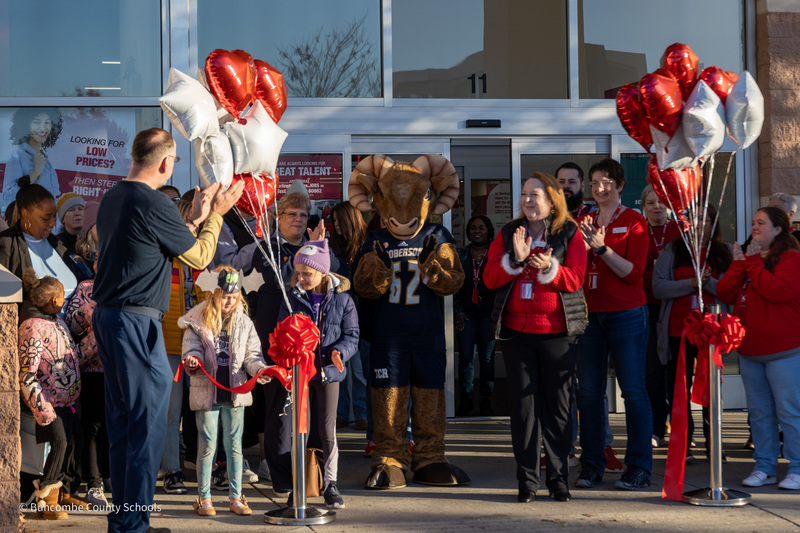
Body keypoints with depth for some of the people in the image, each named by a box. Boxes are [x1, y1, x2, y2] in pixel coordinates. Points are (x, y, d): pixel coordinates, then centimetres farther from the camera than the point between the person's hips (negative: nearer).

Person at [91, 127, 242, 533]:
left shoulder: (111, 199, 12)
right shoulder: (153, 204, -15)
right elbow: (199, 257, -4)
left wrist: (197, 216, 24)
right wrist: (217, 213, 9)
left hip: (105, 317, 9)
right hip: (136, 322, -9)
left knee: (122, 423, 14)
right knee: (149, 424, -3)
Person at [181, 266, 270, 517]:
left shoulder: (243, 322, 6)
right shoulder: (197, 322, -1)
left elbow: (252, 354, 5)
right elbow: (192, 351, -3)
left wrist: (260, 370, -14)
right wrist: (192, 362, -26)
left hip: (235, 390, 2)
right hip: (207, 391, -2)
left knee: (234, 445, 8)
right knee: (207, 446, 2)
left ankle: (236, 497, 16)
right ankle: (204, 498, 12)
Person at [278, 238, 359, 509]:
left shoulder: (342, 300, -2)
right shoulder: (293, 299, 2)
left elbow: (351, 334, 0)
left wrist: (339, 352, -18)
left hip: (329, 372, -1)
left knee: (328, 429, 2)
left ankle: (330, 484, 13)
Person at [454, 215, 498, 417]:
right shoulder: (460, 255, 10)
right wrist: (458, 311, 1)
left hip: (489, 310, -2)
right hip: (467, 310, 2)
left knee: (487, 356, -1)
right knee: (465, 356, -4)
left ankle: (486, 401, 6)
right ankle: (465, 399, 5)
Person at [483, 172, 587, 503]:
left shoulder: (570, 234, 3)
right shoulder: (509, 234, 10)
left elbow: (575, 278, -7)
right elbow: (490, 278, 1)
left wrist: (548, 268, -25)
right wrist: (515, 259, -16)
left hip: (558, 332, -2)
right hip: (517, 331, 2)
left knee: (558, 405, 2)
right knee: (522, 405, 2)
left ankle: (559, 477, 11)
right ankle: (527, 480, 9)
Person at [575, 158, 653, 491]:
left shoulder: (634, 222, -1)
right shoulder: (584, 222, 14)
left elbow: (634, 272, -10)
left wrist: (601, 248, -19)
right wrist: (583, 247, -9)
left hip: (626, 314, -5)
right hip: (590, 313, 5)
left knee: (633, 390, -4)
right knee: (588, 391, 3)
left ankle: (639, 467, 1)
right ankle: (591, 465, 10)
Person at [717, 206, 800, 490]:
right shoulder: (747, 258, 16)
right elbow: (724, 294, 6)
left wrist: (754, 264, -15)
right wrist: (739, 265, -6)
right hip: (750, 349, 8)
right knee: (759, 411, 11)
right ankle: (764, 467, 18)